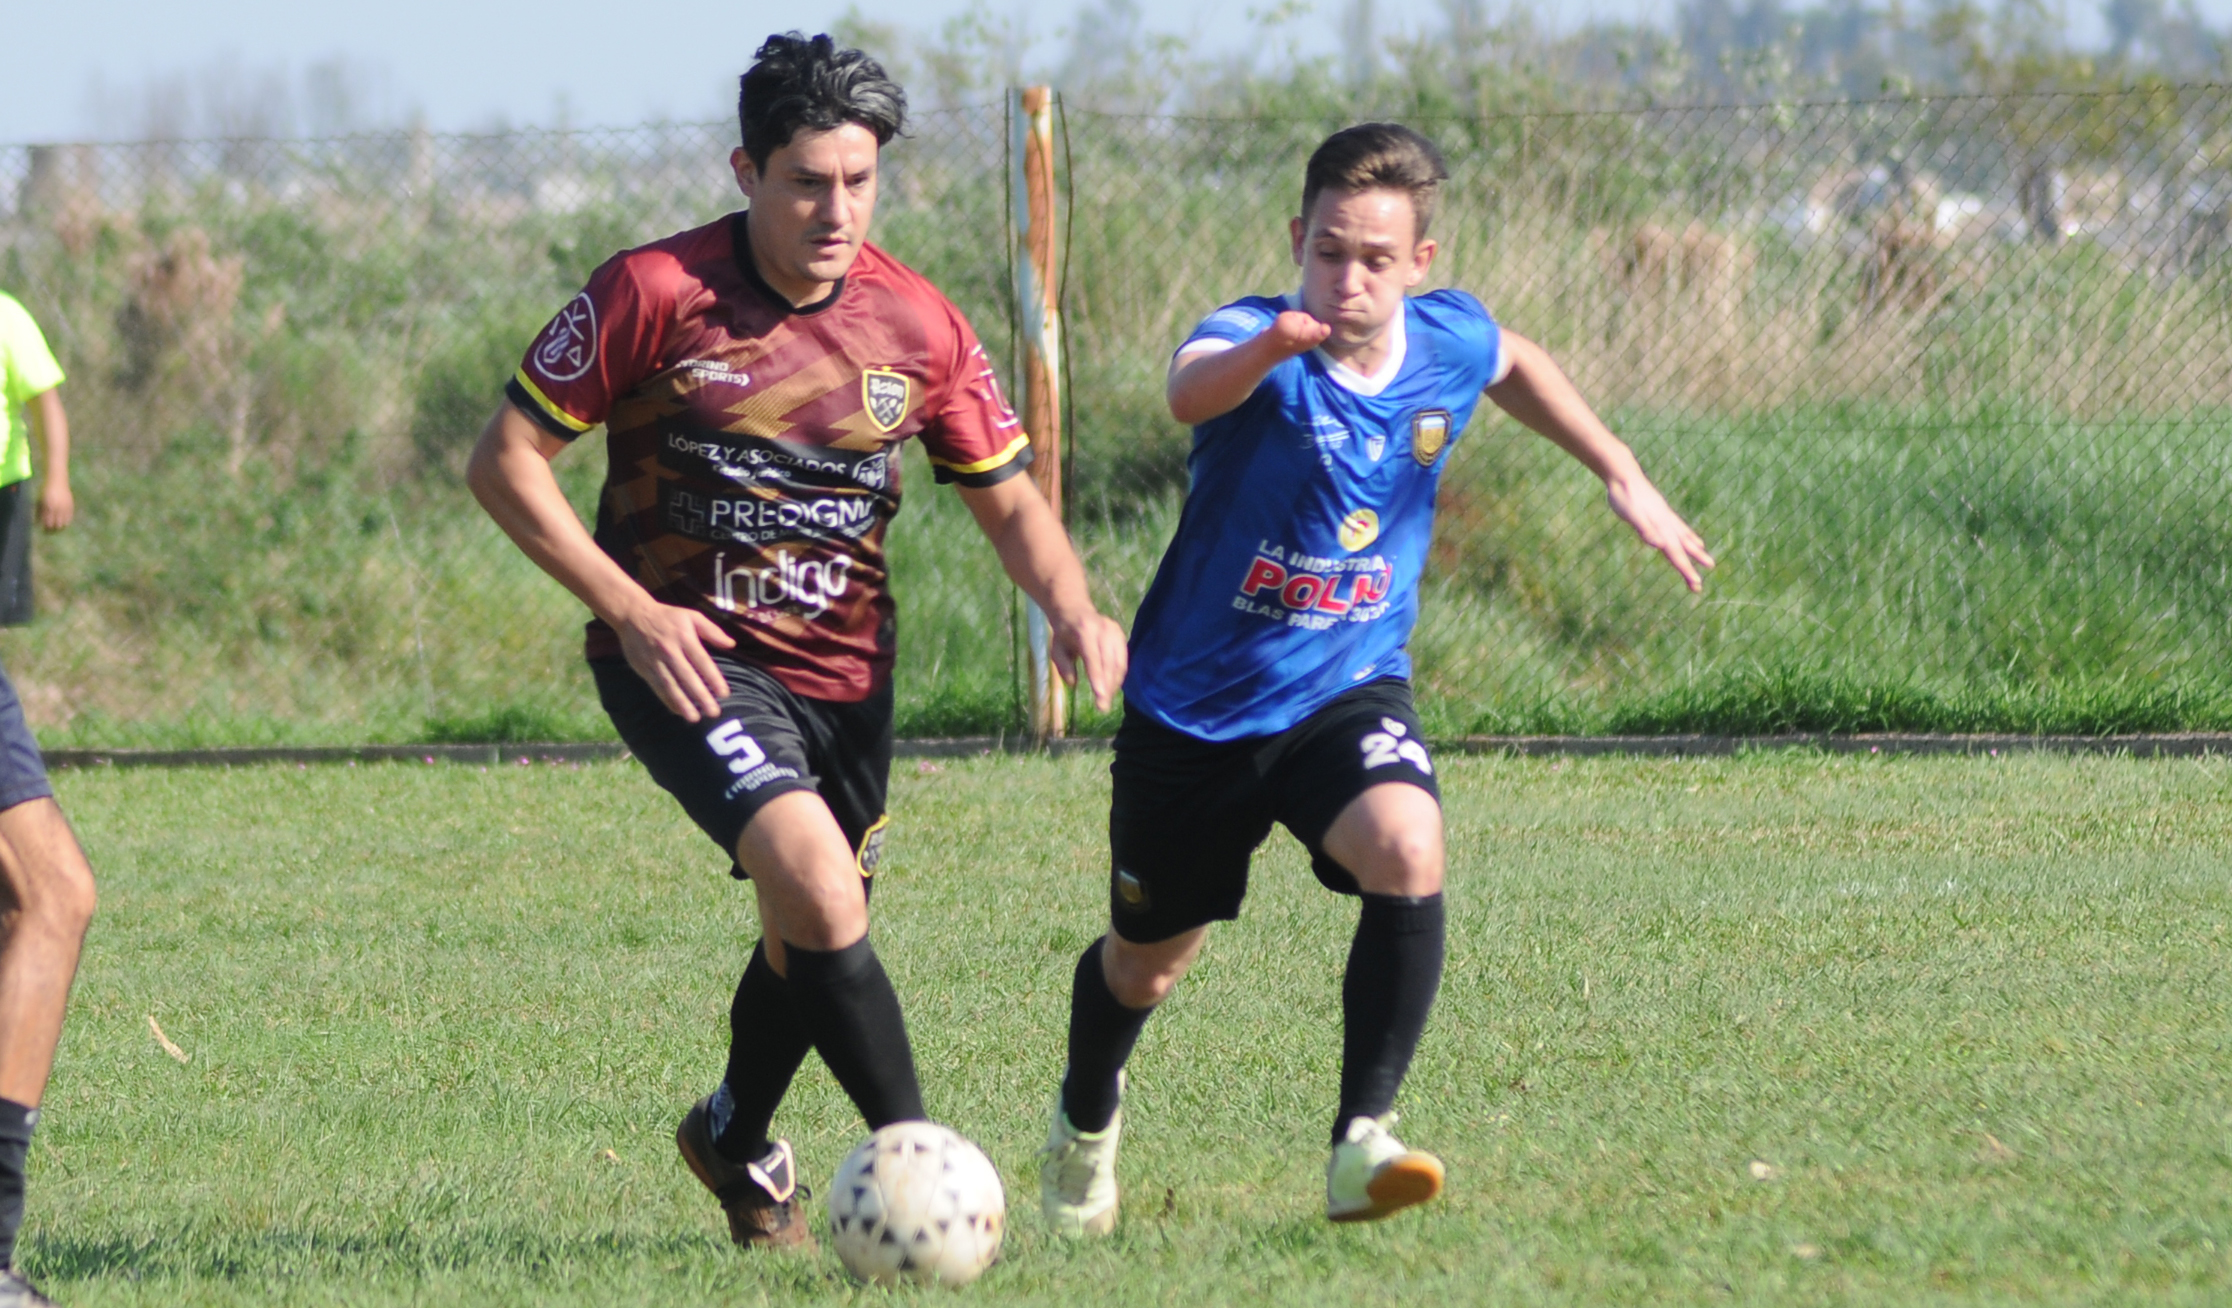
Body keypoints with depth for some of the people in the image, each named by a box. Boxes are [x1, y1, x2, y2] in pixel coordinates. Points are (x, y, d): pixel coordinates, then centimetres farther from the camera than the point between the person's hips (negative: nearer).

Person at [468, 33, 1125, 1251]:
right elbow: (505, 460, -8)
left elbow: (1009, 500, 7)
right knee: (814, 874, -26)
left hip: (841, 670, 5)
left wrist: (1071, 609, -14)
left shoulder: (921, 328, -3)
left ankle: (736, 1141, 45)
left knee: (810, 938, 16)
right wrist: (631, 611, -17)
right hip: (685, 658, -5)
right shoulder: (654, 293, -14)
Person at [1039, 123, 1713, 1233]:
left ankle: (1362, 1143, -25)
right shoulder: (1256, 341, -23)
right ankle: (1087, 1120, 50)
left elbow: (1515, 364, 20)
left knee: (1407, 853, -31)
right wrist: (1268, 349, -72)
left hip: (1348, 693, 2)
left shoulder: (1450, 343, -8)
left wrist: (1623, 476, 19)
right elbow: (1191, 393, -50)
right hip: (1196, 709, -2)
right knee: (1146, 963, 16)